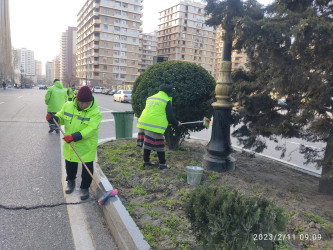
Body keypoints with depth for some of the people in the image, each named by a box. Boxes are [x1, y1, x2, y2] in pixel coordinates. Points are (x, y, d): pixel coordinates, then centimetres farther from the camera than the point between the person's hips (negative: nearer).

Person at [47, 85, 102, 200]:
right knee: (70, 165, 23)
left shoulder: (95, 113, -20)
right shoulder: (68, 106, -4)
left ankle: (85, 187, 28)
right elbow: (61, 117, 12)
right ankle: (70, 181, 49)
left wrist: (75, 136, -38)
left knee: (87, 168, 7)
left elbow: (90, 129, -28)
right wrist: (54, 118, -12)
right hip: (70, 145, 4)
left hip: (87, 146, -4)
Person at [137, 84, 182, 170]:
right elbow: (170, 117, -1)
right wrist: (177, 123, 17)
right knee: (159, 145, 2)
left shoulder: (150, 98, 20)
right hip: (154, 126, -7)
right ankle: (162, 164, 12)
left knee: (147, 143, 17)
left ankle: (146, 161, 28)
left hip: (143, 123, 7)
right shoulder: (166, 101, 0)